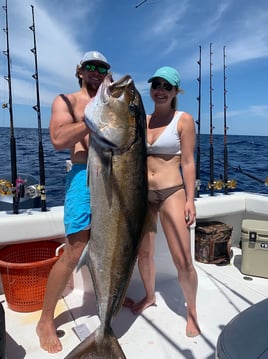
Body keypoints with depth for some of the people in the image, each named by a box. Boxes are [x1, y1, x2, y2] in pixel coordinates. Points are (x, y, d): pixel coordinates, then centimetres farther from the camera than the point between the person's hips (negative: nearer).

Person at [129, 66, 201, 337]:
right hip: (142, 193, 5)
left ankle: (192, 311, 23)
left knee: (183, 261, -2)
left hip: (171, 193, -4)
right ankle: (149, 297, 39)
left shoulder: (183, 119, -2)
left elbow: (188, 162, -6)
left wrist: (190, 199, -10)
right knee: (143, 252, 14)